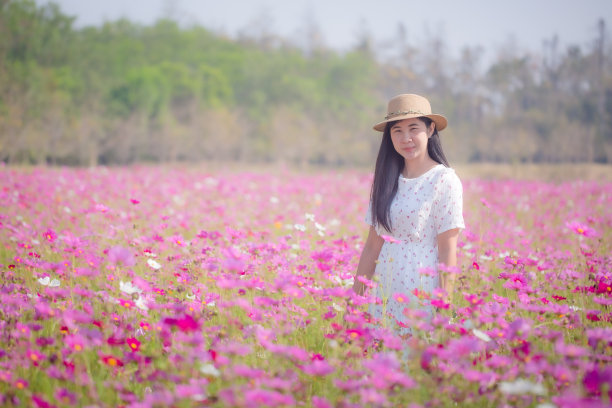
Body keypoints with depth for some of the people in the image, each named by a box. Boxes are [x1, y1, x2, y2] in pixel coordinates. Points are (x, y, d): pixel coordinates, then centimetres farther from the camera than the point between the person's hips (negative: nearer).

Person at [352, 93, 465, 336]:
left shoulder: (444, 180, -6)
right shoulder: (386, 181, 10)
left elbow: (448, 250, -9)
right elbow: (373, 245, 12)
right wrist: (355, 296, 8)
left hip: (424, 296, -5)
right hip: (386, 296, 5)